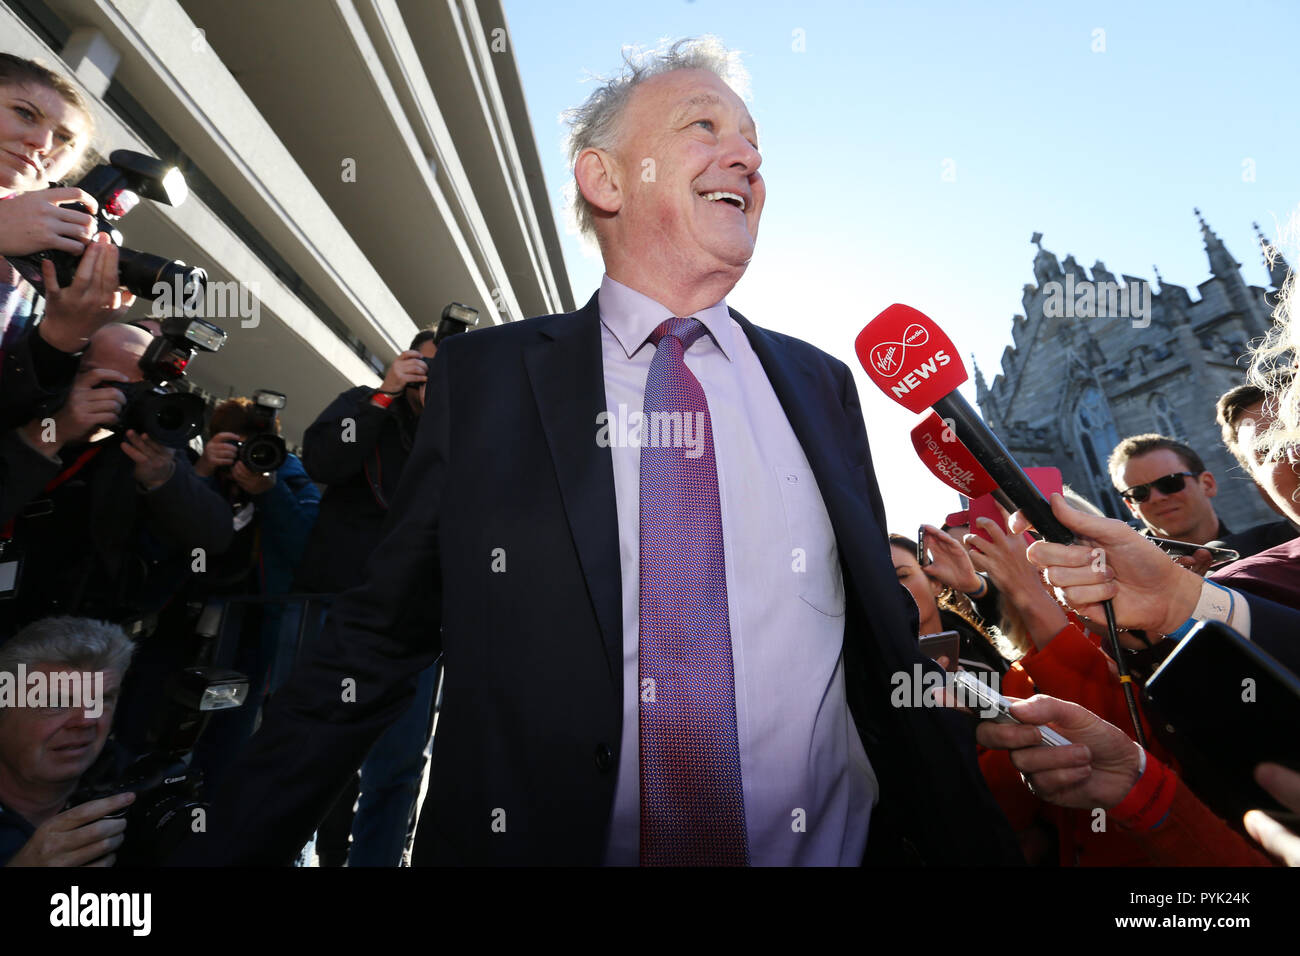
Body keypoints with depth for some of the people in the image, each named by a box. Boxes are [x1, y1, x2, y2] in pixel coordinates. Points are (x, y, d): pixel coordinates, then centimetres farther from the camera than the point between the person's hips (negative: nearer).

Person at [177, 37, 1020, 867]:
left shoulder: (822, 386, 2)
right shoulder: (481, 380, -5)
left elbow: (887, 637, 6)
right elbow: (379, 641, -2)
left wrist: (980, 845, 8)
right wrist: (232, 846, -4)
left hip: (821, 848, 3)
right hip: (537, 842, -1)